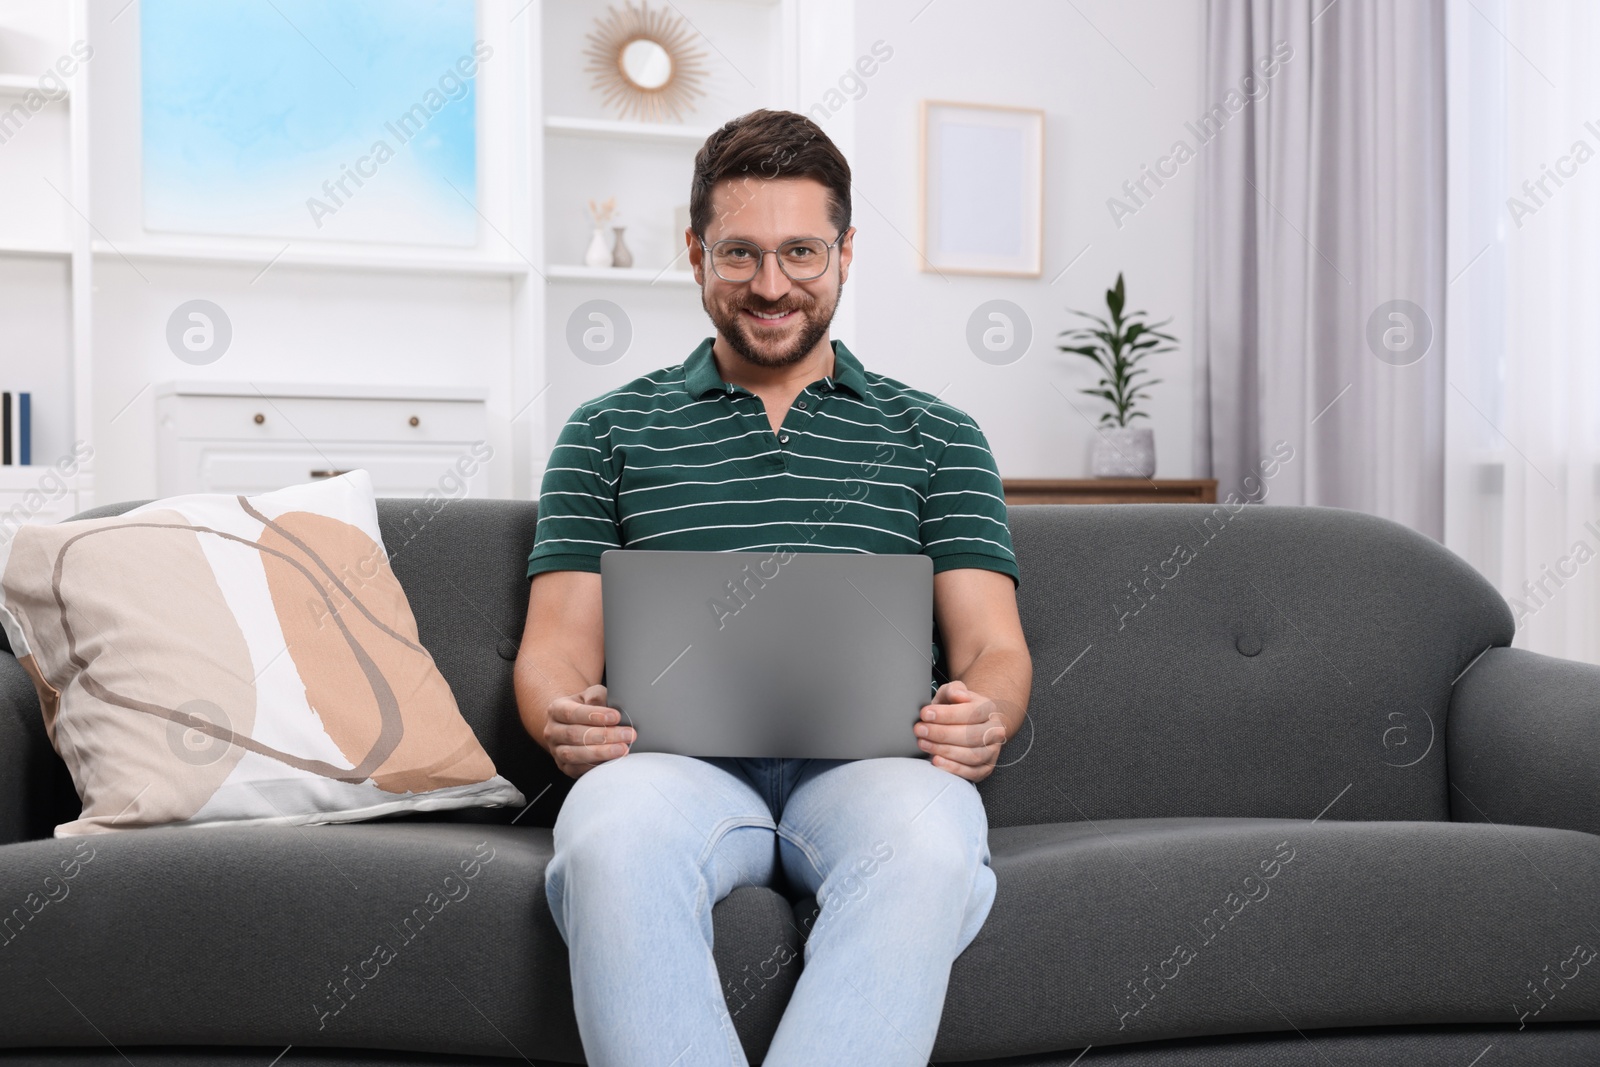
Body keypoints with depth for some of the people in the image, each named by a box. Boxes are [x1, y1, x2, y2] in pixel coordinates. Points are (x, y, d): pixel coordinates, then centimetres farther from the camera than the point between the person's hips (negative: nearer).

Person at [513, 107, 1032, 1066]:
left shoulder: (936, 437, 21)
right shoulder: (609, 432, 21)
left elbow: (992, 646, 12)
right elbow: (557, 648, 13)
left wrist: (983, 711, -13)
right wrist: (566, 717, -12)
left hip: (867, 761, 1)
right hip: (678, 761, 0)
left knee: (928, 839, -36)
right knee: (613, 833, -36)